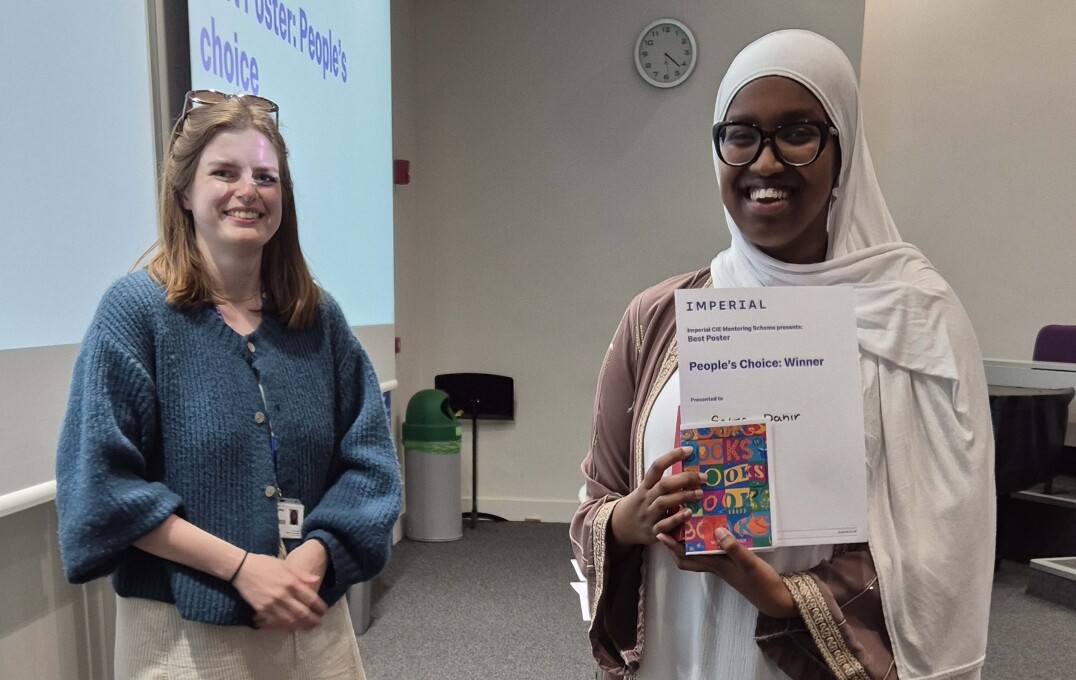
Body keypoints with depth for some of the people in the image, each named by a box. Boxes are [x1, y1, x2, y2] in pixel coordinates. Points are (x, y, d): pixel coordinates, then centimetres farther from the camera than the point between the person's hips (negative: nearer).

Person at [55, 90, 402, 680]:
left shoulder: (318, 316, 0)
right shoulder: (136, 310, -9)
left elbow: (368, 458, 0)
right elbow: (102, 484, -11)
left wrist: (314, 555, -14)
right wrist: (240, 565, -17)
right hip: (186, 630, -3)